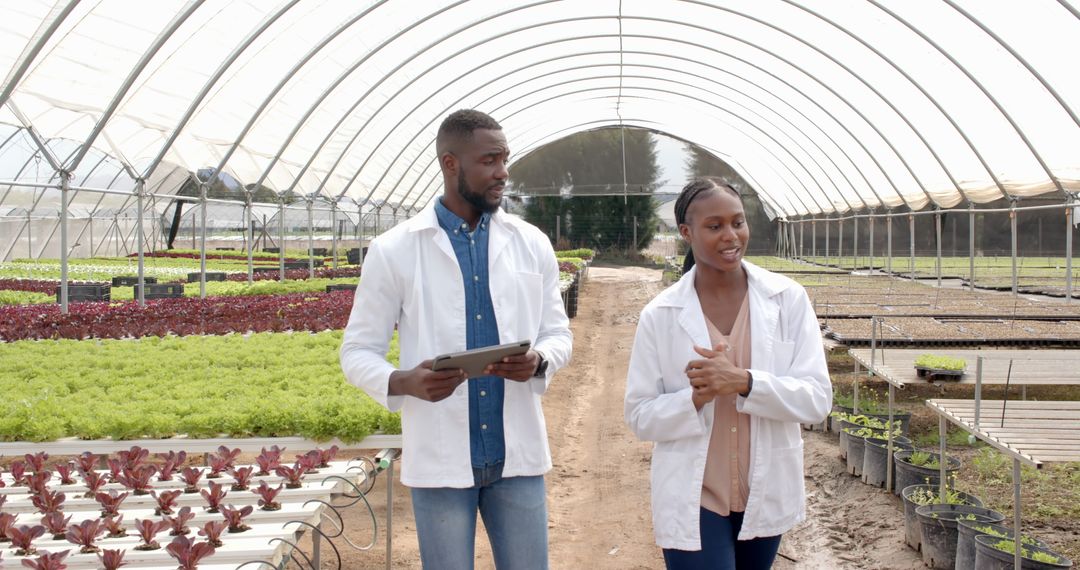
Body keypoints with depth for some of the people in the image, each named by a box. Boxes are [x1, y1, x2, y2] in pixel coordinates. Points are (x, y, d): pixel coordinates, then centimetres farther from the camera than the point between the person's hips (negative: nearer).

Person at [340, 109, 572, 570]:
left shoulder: (532, 244, 5)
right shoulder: (393, 251, -3)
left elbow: (558, 333, 11)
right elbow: (358, 353, 0)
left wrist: (538, 361, -13)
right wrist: (405, 383, -22)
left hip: (518, 451, 3)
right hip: (439, 460, -2)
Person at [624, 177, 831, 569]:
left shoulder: (787, 299, -5)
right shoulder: (660, 315, -6)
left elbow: (817, 399, -9)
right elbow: (640, 416, -4)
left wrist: (743, 382, -24)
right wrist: (696, 398, -22)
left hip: (767, 496, 2)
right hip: (692, 501, -2)